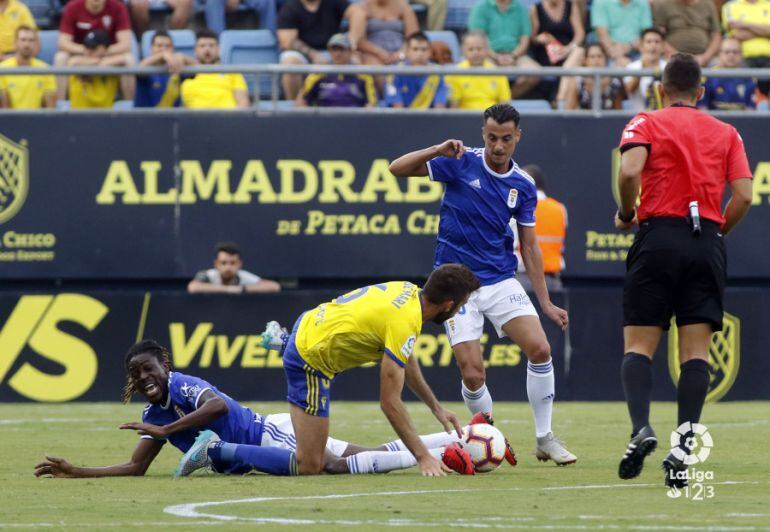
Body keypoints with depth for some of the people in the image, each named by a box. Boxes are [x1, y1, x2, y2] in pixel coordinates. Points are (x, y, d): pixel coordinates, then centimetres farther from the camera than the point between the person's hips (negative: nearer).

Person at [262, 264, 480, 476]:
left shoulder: (408, 290, -1)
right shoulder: (405, 324, -28)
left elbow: (405, 360, 17)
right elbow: (389, 402, -26)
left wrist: (436, 407, 18)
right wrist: (423, 458, -24)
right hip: (309, 361, -9)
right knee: (310, 467, -11)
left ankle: (284, 340, 30)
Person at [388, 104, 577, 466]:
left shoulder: (524, 186, 3)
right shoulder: (461, 164, -5)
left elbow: (529, 247, 9)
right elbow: (397, 168, -8)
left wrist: (546, 303, 5)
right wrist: (438, 150, -24)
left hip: (502, 281, 3)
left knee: (539, 349, -14)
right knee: (473, 375, -12)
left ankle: (545, 439, 1)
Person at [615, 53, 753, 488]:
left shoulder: (645, 124, 6)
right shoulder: (726, 133, 13)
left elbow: (629, 171, -13)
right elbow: (743, 195, 3)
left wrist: (626, 214, 4)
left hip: (658, 236, -2)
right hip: (707, 246, 2)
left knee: (639, 345, 3)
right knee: (696, 351, 0)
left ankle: (642, 428, -21)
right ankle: (683, 448, -13)